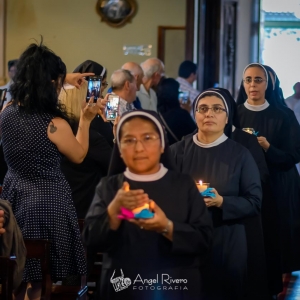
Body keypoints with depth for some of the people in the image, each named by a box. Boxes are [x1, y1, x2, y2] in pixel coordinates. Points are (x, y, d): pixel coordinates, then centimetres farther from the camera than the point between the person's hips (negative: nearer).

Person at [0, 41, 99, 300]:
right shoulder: (55, 124, -22)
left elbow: (30, 91, 21)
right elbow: (79, 156, -3)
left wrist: (64, 80, 26)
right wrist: (85, 120, 6)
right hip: (47, 202, -6)